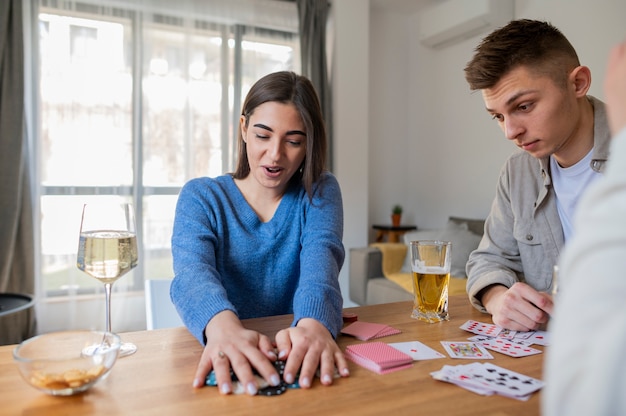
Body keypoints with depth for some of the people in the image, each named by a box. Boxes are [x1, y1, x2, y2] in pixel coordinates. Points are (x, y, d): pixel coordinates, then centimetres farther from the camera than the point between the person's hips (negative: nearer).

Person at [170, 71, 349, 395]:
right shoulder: (200, 196, 1)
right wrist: (223, 325, -38)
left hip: (299, 358, 0)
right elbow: (192, 271, -16)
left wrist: (314, 322, -37)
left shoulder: (320, 192, 2)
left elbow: (321, 257, -16)